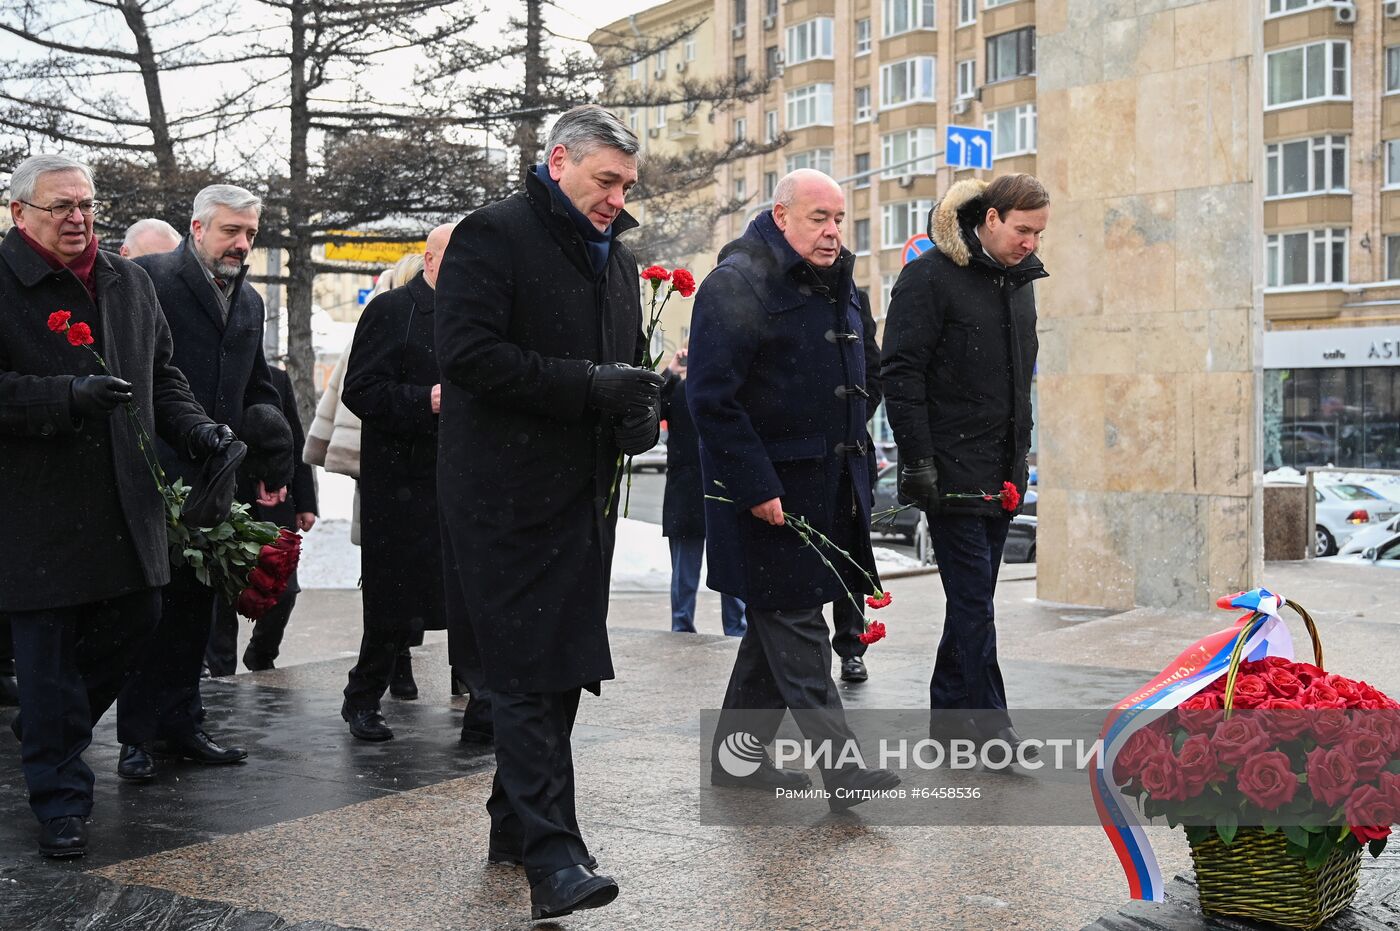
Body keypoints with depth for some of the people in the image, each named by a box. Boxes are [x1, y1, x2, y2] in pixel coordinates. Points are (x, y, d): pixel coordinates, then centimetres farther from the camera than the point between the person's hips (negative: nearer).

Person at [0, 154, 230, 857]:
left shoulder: (129, 282, 14)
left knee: (135, 621, 15)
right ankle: (60, 799, 15)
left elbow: (161, 374, 22)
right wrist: (68, 397, -25)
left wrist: (194, 428, 6)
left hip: (125, 502, 6)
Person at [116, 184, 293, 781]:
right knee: (150, 603, -2)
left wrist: (272, 464, 13)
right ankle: (137, 736, 8)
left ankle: (181, 724, 22)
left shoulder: (249, 301, 18)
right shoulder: (148, 279, -5)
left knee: (196, 604, 12)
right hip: (159, 477, -7)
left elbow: (260, 390, 24)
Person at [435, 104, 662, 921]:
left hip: (586, 493, 8)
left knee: (563, 668, 12)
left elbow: (631, 362, 28)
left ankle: (516, 824, 26)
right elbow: (469, 353, -18)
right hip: (508, 494, -8)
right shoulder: (493, 236, -7)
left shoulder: (618, 258, 18)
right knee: (530, 669, -8)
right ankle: (552, 852, -7)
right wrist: (589, 385, -21)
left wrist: (639, 410, 4)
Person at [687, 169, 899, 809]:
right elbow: (712, 397, -20)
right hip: (769, 489, -9)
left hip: (827, 485, 9)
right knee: (794, 623, -6)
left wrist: (857, 477, 18)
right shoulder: (736, 284, -13)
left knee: (779, 621, 14)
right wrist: (756, 488, -22)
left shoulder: (838, 286, 15)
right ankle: (839, 766, -4)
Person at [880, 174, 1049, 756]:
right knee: (973, 598, -8)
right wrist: (917, 460, -17)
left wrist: (1021, 456, 20)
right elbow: (902, 374, -13)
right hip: (952, 469, -8)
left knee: (973, 597, 12)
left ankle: (948, 712, 21)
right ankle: (991, 726, -3)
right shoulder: (930, 276, -9)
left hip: (1002, 473, 8)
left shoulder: (1019, 282, 15)